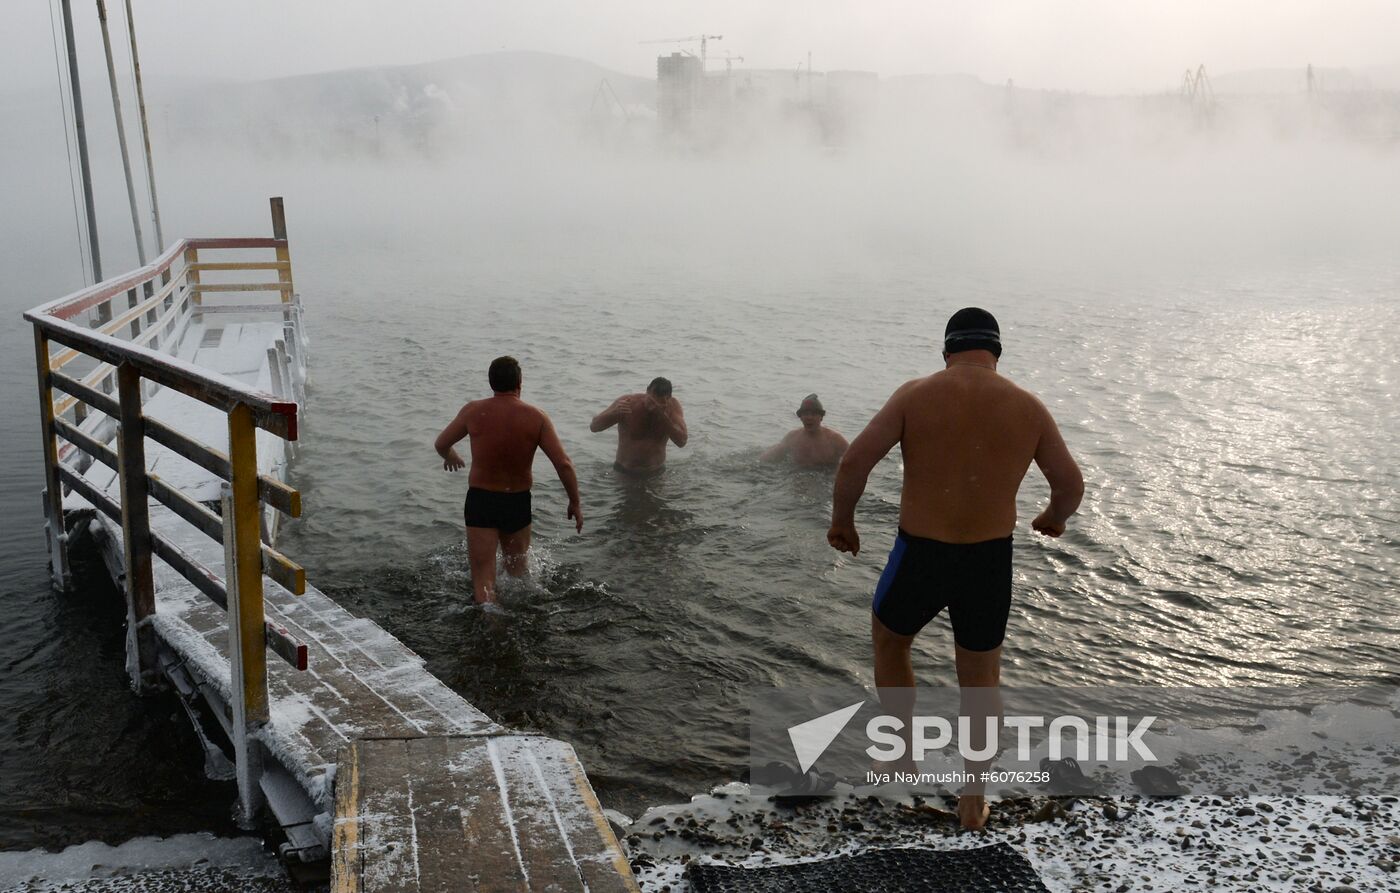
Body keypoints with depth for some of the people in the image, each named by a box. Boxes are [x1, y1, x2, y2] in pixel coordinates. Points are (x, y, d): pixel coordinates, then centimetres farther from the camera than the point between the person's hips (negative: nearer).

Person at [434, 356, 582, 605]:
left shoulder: (473, 411, -8)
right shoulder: (536, 417, -10)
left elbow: (441, 444, 7)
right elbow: (564, 464, -13)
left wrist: (451, 457, 31)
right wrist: (575, 503, 0)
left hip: (480, 501, -1)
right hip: (518, 502, 1)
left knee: (483, 577, -2)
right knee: (517, 570, 25)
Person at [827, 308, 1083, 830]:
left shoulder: (917, 395, -8)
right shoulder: (1028, 408, 0)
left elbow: (855, 461, -14)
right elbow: (1071, 485, 6)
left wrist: (841, 520, 2)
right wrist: (1054, 517, 28)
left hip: (920, 557, -2)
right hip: (990, 562, 2)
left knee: (888, 645, 27)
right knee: (981, 680, 20)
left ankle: (905, 754, 32)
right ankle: (974, 799, 29)